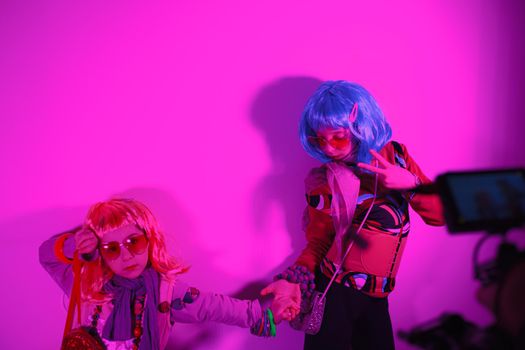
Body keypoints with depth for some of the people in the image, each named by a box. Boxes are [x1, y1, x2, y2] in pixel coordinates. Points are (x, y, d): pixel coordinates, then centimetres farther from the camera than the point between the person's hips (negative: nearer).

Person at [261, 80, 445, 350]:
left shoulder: (394, 156, -1)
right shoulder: (323, 182, -8)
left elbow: (439, 215, 0)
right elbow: (319, 243, -2)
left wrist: (411, 182, -19)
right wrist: (295, 281, -20)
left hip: (376, 297, 3)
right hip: (334, 293, -3)